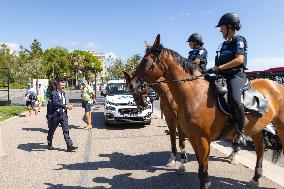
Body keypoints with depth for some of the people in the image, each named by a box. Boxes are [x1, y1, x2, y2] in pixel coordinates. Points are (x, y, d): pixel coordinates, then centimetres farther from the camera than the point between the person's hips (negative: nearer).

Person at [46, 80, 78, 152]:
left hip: (63, 114, 6)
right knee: (51, 130, 13)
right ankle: (49, 144, 32)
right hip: (55, 115, -5)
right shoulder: (54, 93, -14)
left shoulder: (63, 93, 11)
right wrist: (66, 106, -36)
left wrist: (67, 106, 10)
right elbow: (55, 103, -29)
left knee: (66, 130, -2)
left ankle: (69, 146, -3)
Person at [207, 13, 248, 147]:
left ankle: (240, 133, -22)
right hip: (223, 76, 9)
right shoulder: (225, 43, 22)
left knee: (235, 100, -33)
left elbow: (239, 59, -16)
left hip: (236, 75, -9)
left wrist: (219, 67, -21)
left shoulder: (239, 40, -1)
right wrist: (214, 69, 5)